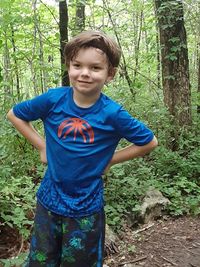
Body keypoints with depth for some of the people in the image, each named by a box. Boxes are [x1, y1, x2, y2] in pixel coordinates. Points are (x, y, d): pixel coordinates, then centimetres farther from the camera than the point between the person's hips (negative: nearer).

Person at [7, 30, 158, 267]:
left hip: (87, 208, -2)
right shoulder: (53, 99, -11)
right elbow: (14, 115, 5)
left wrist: (109, 160, -5)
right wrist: (41, 146, -1)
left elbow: (149, 142, -3)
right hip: (48, 201, 2)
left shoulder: (112, 114, -16)